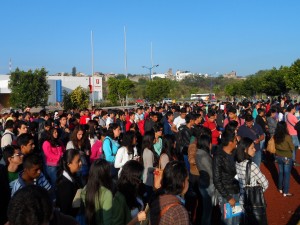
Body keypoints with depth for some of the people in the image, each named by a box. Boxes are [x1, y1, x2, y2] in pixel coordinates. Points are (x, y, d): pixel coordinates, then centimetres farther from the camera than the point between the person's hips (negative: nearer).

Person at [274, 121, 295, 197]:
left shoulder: (275, 136, -8)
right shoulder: (287, 137, -22)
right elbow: (293, 148, -12)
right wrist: (288, 148, 7)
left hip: (278, 156, 5)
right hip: (287, 157, -5)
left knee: (281, 172, 19)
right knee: (287, 174, 5)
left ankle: (280, 189, 32)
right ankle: (285, 192, 11)